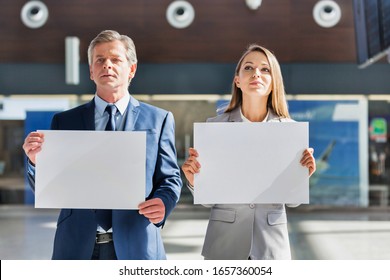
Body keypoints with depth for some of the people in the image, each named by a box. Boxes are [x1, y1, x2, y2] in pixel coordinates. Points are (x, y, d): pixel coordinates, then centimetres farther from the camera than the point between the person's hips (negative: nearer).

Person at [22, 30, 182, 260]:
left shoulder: (159, 119, 6)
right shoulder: (65, 121, 8)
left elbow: (170, 178, 5)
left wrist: (163, 202, -16)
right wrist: (37, 161, -14)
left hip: (136, 247, 0)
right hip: (77, 247, 1)